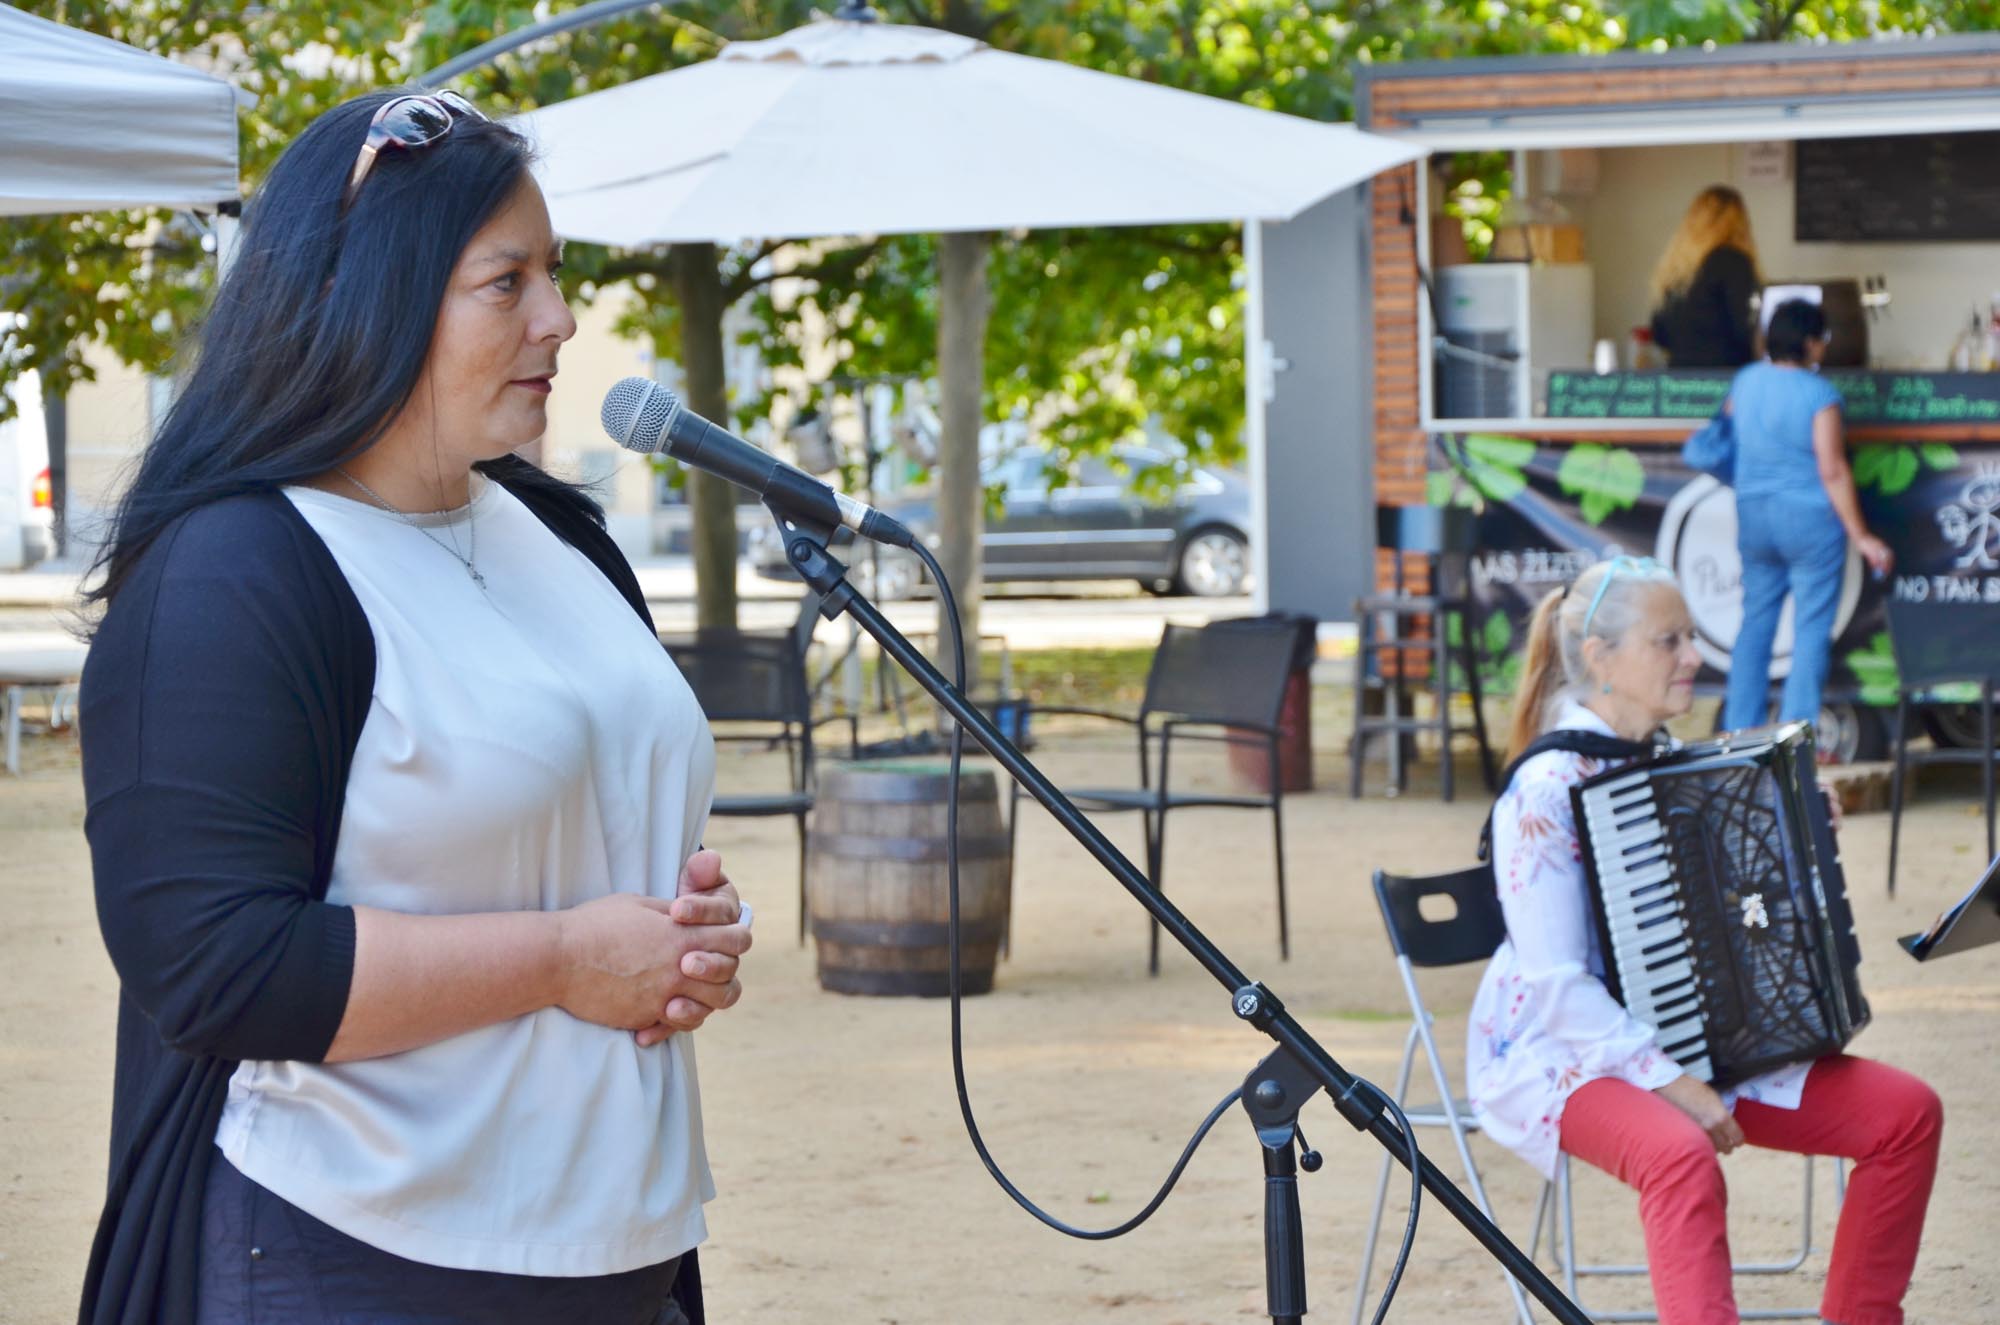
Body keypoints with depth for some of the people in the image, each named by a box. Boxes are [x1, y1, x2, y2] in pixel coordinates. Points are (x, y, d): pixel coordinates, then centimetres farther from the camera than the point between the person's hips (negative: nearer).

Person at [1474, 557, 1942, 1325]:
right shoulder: (1546, 792, -17)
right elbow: (1556, 986, -21)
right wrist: (1668, 1082, -26)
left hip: (1702, 1045, 8)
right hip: (1562, 1057, -8)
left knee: (1906, 1112, -5)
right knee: (1683, 1157, -40)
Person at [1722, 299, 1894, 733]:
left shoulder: (1744, 382, 4)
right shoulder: (1818, 393, -15)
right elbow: (1832, 471, -17)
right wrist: (1860, 536, -13)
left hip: (1754, 517, 6)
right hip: (1810, 518, -6)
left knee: (1755, 623, 14)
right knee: (1812, 632, 0)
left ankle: (1739, 732, 15)